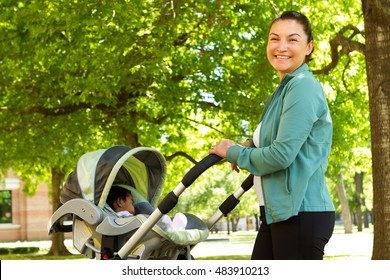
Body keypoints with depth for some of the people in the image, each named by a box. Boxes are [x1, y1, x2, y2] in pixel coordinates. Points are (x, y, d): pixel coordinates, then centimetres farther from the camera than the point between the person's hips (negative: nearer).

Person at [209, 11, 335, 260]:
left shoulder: (303, 85, -13)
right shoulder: (285, 89, 17)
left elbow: (281, 154, -20)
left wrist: (234, 152, -3)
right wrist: (251, 145, 10)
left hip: (302, 213, -10)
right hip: (278, 213, 10)